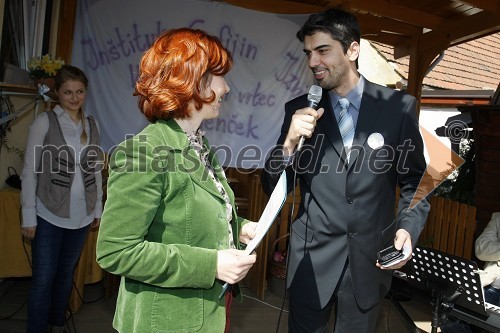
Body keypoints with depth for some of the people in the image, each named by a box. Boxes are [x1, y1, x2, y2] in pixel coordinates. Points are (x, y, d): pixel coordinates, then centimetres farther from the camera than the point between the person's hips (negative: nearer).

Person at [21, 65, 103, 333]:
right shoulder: (45, 122, -7)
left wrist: (98, 208, 11)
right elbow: (30, 170, -8)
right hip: (50, 215, -4)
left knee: (66, 273, 17)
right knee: (43, 280, 2)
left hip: (81, 215, 4)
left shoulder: (92, 125, 5)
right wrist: (29, 216, -10)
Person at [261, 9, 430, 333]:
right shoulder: (300, 110, -3)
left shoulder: (399, 106, -5)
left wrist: (408, 228, -12)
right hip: (311, 259, 0)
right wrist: (290, 142, -19)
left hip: (370, 260, 0)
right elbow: (274, 188, -1)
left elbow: (414, 180, 4)